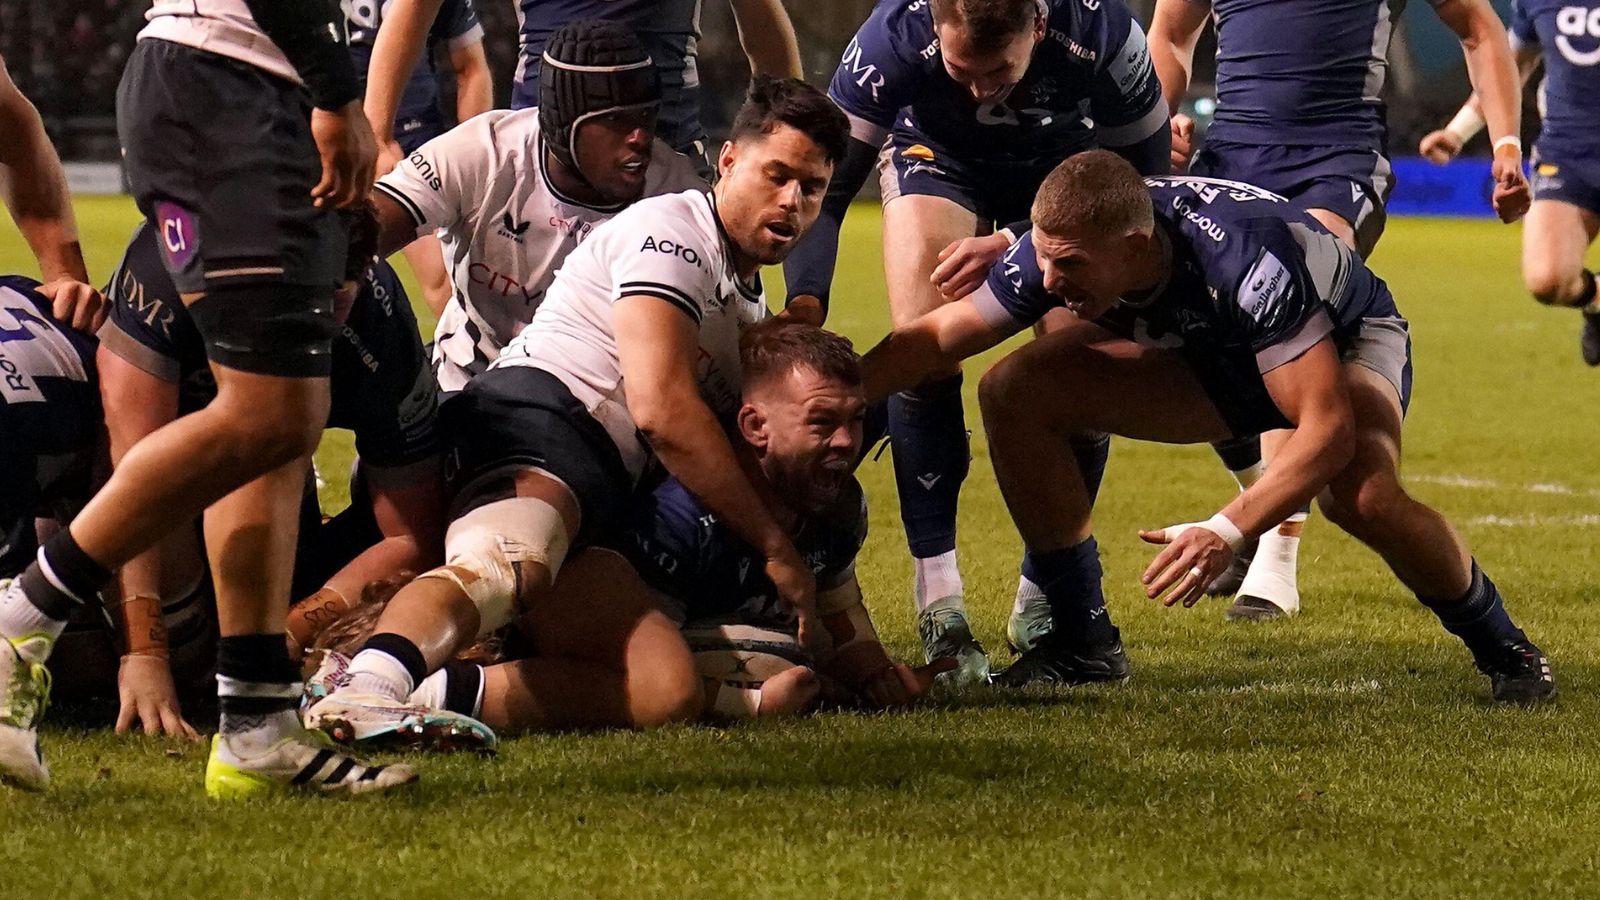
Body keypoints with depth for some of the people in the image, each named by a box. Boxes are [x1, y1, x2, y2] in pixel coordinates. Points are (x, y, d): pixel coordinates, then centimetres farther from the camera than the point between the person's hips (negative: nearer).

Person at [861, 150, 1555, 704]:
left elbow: (1328, 429, -42)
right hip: (1209, 357, 6)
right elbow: (935, 339, -11)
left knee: (1360, 494, -38)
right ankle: (1083, 642, -3)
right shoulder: (1060, 246, -25)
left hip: (1346, 341, -6)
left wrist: (1227, 532, -51)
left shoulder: (1246, 259, -42)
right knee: (1014, 391, -15)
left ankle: (1500, 647, -11)